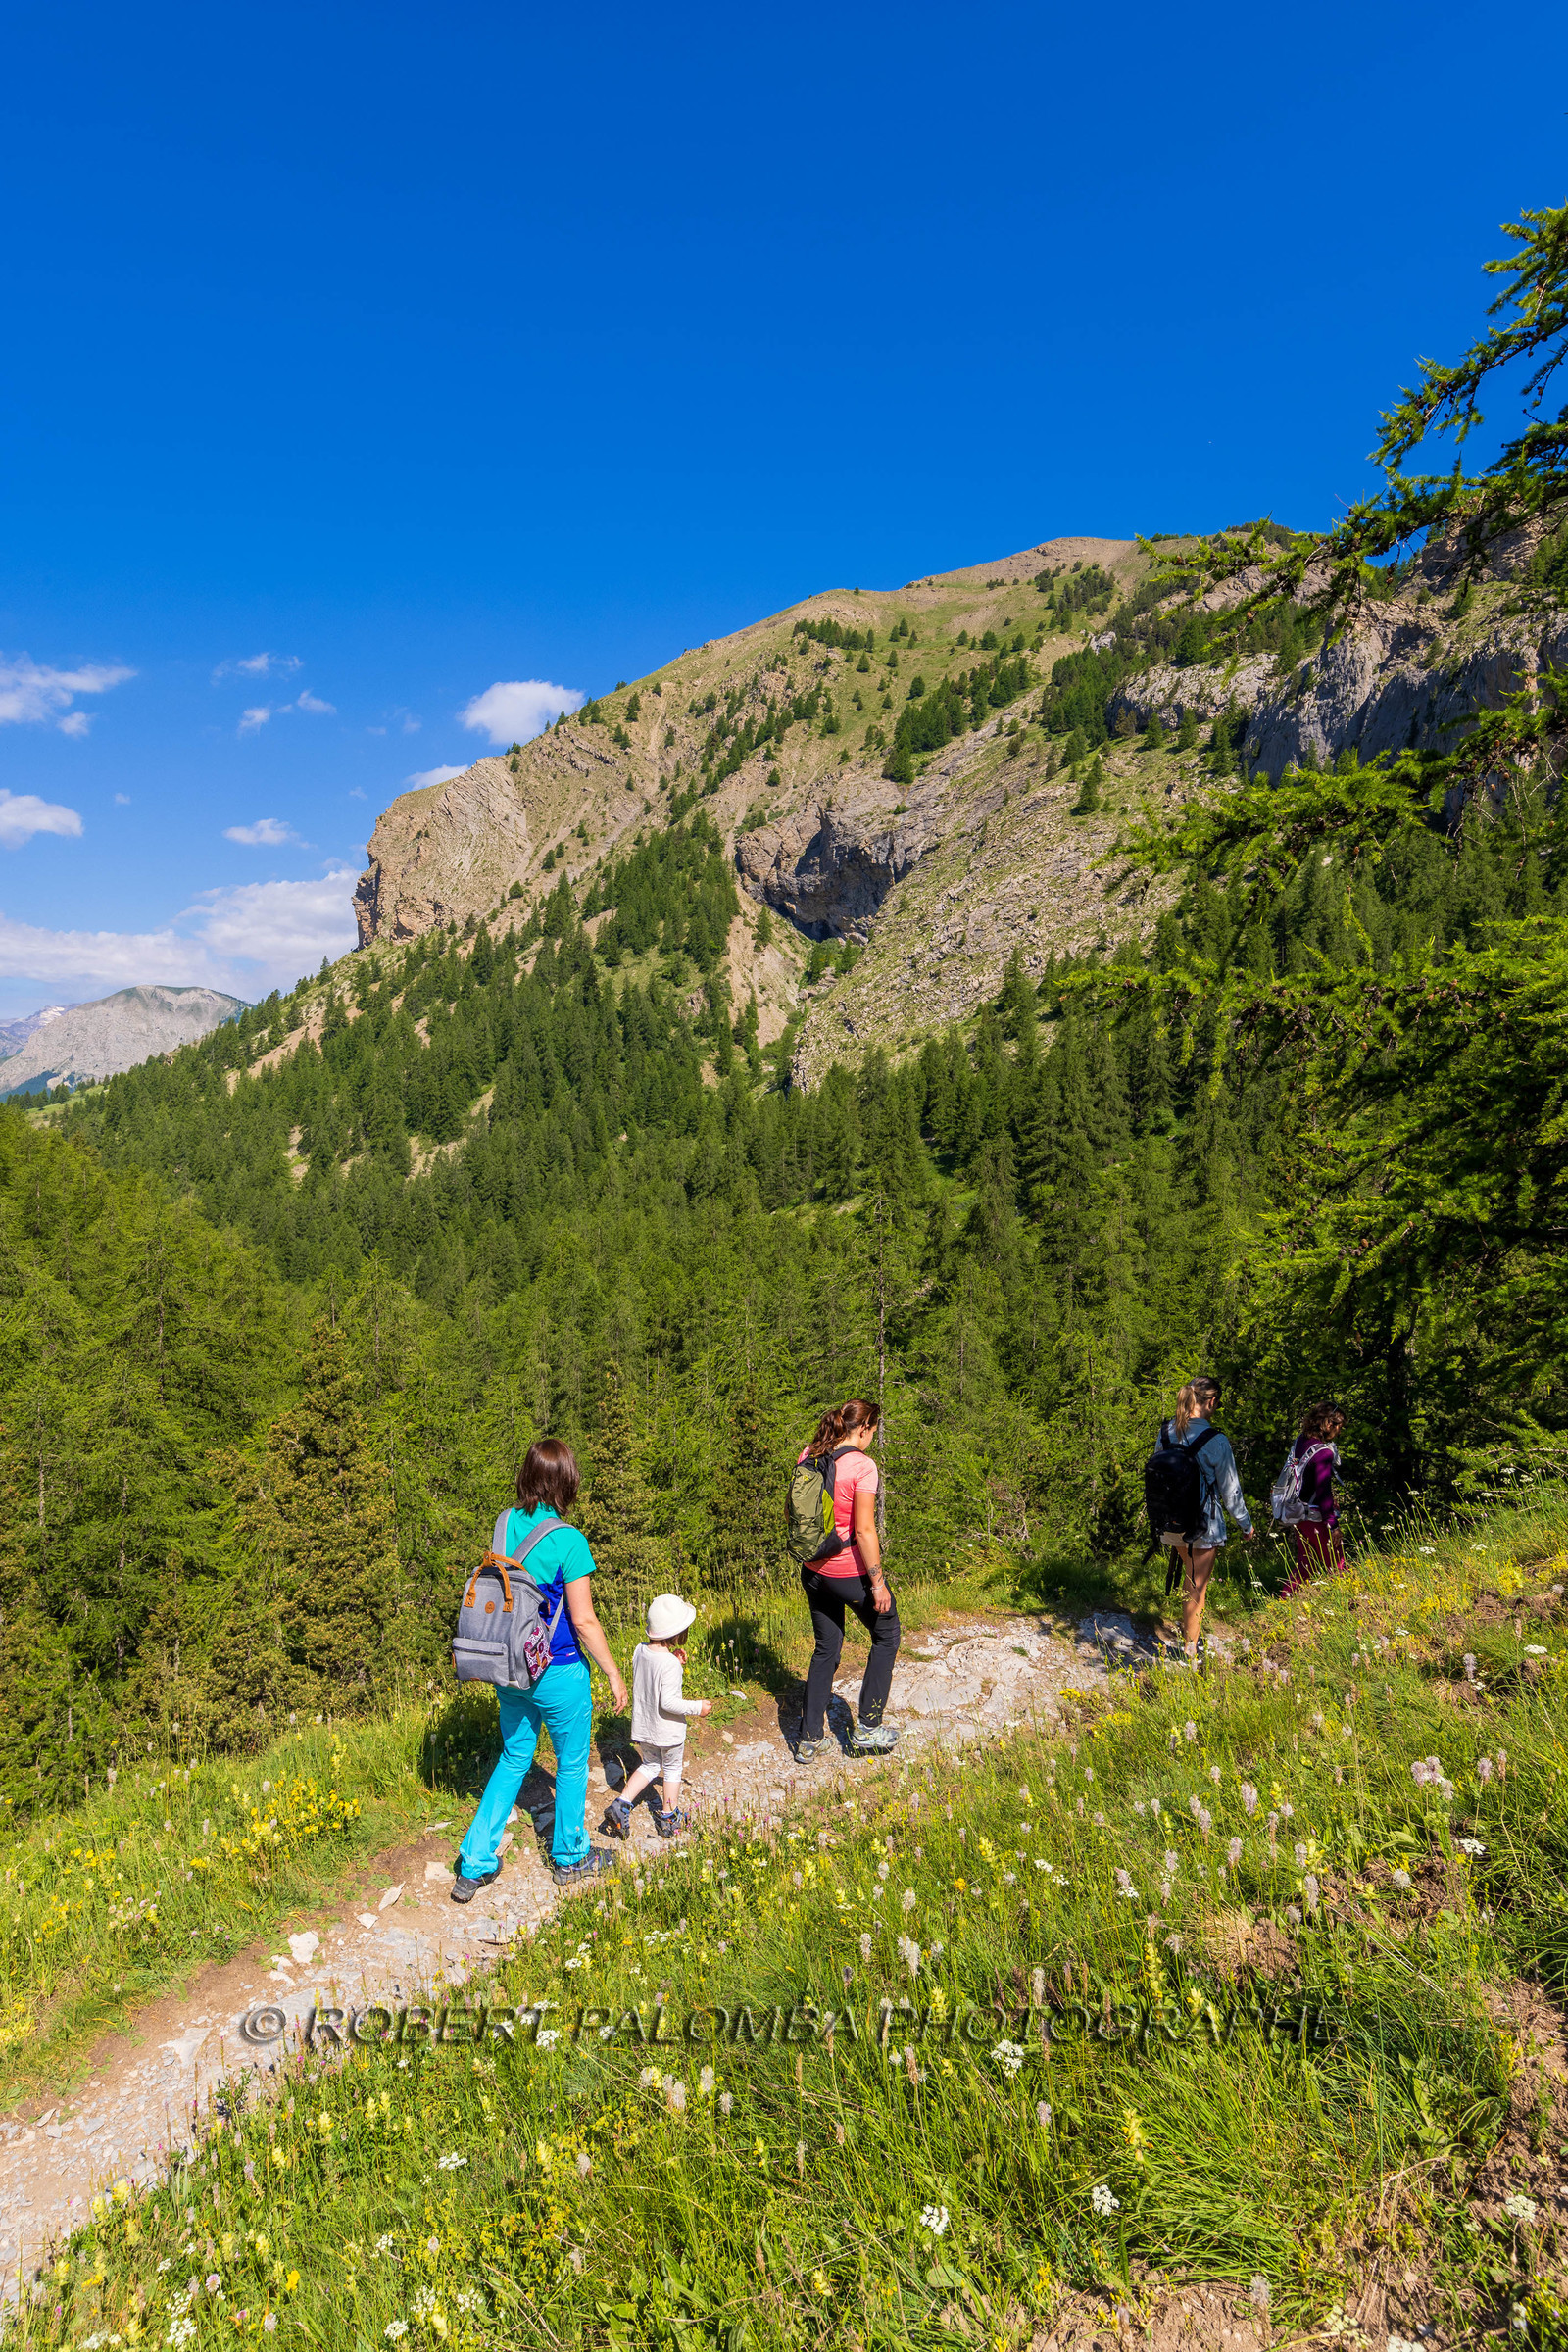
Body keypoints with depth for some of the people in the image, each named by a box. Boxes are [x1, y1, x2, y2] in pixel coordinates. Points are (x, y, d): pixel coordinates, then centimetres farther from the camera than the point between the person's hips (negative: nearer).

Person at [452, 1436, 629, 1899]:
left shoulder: (506, 1525, -5)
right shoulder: (568, 1541, -23)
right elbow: (583, 1621, -18)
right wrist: (613, 1674, -6)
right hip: (558, 1674, -5)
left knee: (513, 1759, 22)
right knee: (572, 1765, 17)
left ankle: (474, 1866, 24)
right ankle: (569, 1858, 35)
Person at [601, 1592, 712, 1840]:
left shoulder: (639, 1651, -8)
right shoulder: (669, 1664, -29)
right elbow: (669, 1702, -28)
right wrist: (697, 1707, -16)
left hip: (642, 1726, 6)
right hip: (667, 1730, -6)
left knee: (650, 1765, 25)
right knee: (672, 1769, 18)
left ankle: (621, 1804, 15)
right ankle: (669, 1817, 31)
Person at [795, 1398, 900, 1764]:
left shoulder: (808, 1456, 0)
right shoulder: (862, 1466, -20)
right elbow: (865, 1530, -21)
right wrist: (877, 1582, -13)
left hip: (813, 1570, 6)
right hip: (851, 1571, -6)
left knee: (826, 1650, 20)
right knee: (886, 1635, 18)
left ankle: (809, 1739, 22)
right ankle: (867, 1729, 21)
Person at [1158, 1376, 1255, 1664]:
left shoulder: (1166, 1430, -5)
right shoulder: (1216, 1441, -21)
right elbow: (1229, 1489, -10)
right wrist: (1246, 1524, 5)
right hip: (1204, 1523, -5)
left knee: (1192, 1575, 29)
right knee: (1198, 1586, 9)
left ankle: (1189, 1627, 41)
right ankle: (1190, 1648, 17)